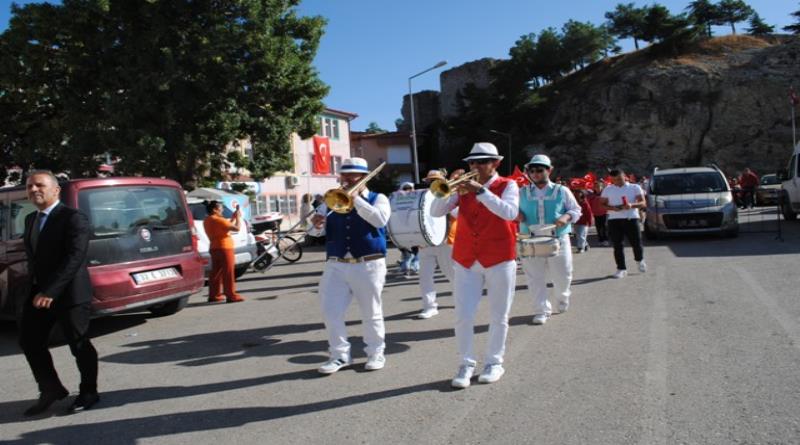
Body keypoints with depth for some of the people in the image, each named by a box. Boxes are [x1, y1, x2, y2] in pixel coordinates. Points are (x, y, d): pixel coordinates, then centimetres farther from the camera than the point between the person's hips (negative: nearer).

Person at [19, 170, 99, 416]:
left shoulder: (73, 218, -13)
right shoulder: (30, 219, 14)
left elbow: (75, 258, -22)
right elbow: (33, 256, 17)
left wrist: (50, 291, -26)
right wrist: (35, 289, 7)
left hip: (70, 294, -8)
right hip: (38, 293, 8)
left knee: (79, 344, 3)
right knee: (29, 341, 8)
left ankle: (88, 392, 21)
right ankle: (51, 389, 24)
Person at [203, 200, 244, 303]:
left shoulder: (206, 221, 13)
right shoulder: (218, 220, -15)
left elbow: (227, 225, 19)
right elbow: (236, 228, -18)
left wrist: (233, 218, 14)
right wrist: (238, 217, -4)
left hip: (214, 248, 9)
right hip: (223, 248, -9)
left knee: (216, 272, 13)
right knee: (228, 272, -5)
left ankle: (213, 295, 17)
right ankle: (231, 295, -4)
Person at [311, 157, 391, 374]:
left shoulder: (378, 199, 3)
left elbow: (380, 220, -17)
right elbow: (319, 217, 14)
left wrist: (356, 199, -16)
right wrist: (316, 222, -10)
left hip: (368, 266, -4)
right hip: (336, 266, 4)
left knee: (371, 313, 5)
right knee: (331, 313, -1)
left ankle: (376, 353, 21)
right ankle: (340, 355, 13)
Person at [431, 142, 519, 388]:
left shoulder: (507, 185, -1)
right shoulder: (464, 187, 8)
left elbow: (510, 212, -22)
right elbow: (435, 212, 0)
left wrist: (480, 190, -24)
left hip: (499, 260, -2)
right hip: (465, 261, 3)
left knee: (498, 317, 8)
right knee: (463, 317, -1)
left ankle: (494, 362, 23)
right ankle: (466, 364, 12)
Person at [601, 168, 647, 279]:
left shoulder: (635, 187, 6)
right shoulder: (608, 190, 10)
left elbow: (642, 203, -1)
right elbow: (602, 204, 8)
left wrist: (632, 205, -21)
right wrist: (611, 208, -13)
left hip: (631, 218, -1)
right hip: (614, 220, 1)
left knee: (636, 242, 2)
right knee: (617, 245, -1)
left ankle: (640, 260, 33)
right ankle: (621, 269, 7)